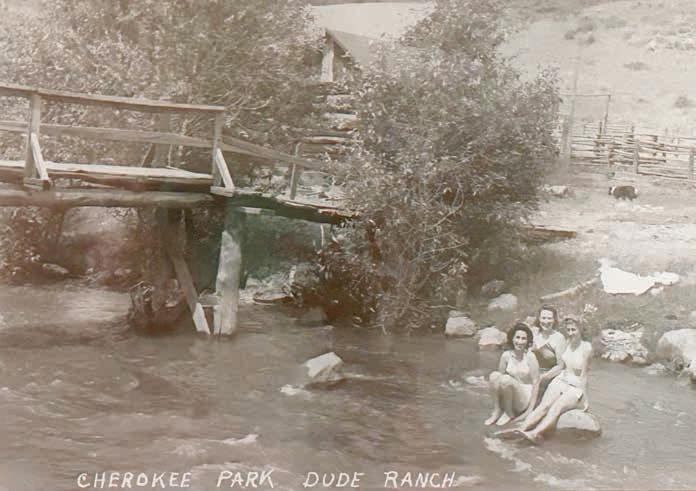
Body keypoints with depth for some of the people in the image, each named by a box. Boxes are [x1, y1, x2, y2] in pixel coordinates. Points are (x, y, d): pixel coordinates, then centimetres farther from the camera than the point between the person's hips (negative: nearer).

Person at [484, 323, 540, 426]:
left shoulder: (530, 356, -11)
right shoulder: (506, 355, -1)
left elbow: (535, 382, -9)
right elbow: (501, 375, 6)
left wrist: (530, 408, -11)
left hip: (524, 399, -3)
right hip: (508, 399, 3)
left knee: (506, 379, -30)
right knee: (494, 375, -22)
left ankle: (509, 413, -9)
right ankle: (497, 411, -12)